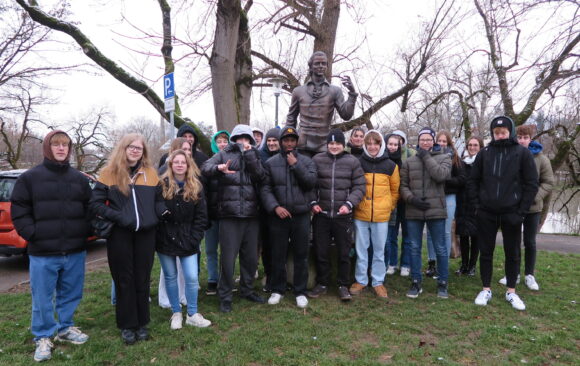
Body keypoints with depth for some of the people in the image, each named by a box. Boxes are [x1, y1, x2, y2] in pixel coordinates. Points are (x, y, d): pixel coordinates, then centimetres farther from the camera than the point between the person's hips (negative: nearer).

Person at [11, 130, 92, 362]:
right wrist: (32, 233, -10)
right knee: (42, 298, 6)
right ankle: (43, 337, 23)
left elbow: (90, 209, 13)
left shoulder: (80, 179, 10)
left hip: (75, 251, 3)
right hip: (43, 252, -3)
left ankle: (66, 328, 34)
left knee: (71, 295, 14)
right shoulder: (30, 177, 0)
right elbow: (18, 210, -1)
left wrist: (85, 231, 1)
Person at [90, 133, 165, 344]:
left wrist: (162, 212, -6)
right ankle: (127, 325, 23)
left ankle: (142, 323, 26)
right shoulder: (110, 172, -1)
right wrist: (117, 217, -15)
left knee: (142, 279, 12)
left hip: (146, 234, 2)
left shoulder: (150, 173, 7)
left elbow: (158, 199, 15)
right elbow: (95, 203, -3)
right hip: (119, 234, -2)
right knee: (124, 280, 9)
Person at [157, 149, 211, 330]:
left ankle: (192, 314, 16)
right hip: (165, 239, 0)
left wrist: (194, 239, -6)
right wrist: (158, 235, -7)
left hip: (187, 240, 1)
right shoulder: (162, 185, -3)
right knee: (170, 277, 10)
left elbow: (201, 217, 1)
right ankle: (176, 313, 26)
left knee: (192, 277, -2)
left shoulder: (196, 187, 1)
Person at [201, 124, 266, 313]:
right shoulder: (224, 155, 7)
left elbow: (260, 175, -3)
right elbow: (205, 168, -10)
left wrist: (249, 153, -9)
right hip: (229, 214, -4)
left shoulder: (253, 157, 16)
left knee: (251, 256, 12)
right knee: (228, 257, -2)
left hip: (251, 214, 4)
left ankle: (247, 290, 30)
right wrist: (219, 168, -31)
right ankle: (225, 296, 13)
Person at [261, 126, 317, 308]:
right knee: (278, 255, 9)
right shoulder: (270, 163, 5)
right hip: (278, 216, 0)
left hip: (301, 216, 1)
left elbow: (311, 183, -6)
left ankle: (300, 291, 21)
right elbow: (265, 189, -1)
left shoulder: (307, 161, 7)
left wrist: (296, 165, -9)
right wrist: (275, 207, -14)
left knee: (301, 255, 7)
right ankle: (277, 290, 25)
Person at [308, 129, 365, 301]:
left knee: (344, 252, 8)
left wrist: (349, 204, -11)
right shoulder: (317, 160, 2)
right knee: (321, 251, 10)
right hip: (321, 214, 1)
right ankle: (322, 284, 27)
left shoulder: (352, 161, 1)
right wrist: (313, 202, -5)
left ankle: (343, 285, 24)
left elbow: (359, 187, 1)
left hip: (343, 215, -1)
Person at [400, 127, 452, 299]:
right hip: (413, 211, 2)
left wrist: (426, 157, -10)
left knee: (440, 249, 6)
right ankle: (416, 283, 23)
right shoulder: (409, 161, 9)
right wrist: (411, 199, -11)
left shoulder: (443, 158, 4)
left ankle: (442, 284, 22)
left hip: (436, 210, -2)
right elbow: (403, 185, 6)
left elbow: (441, 175, -16)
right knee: (414, 248, 10)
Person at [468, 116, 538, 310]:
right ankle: (486, 290, 21)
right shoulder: (484, 153, 3)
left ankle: (511, 292, 24)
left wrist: (521, 211, -8)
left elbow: (532, 184, -3)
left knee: (512, 253, 10)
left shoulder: (522, 153, -2)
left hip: (511, 213, -1)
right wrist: (476, 205, -2)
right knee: (486, 252, 8)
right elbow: (473, 181, 8)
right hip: (486, 213, 1)